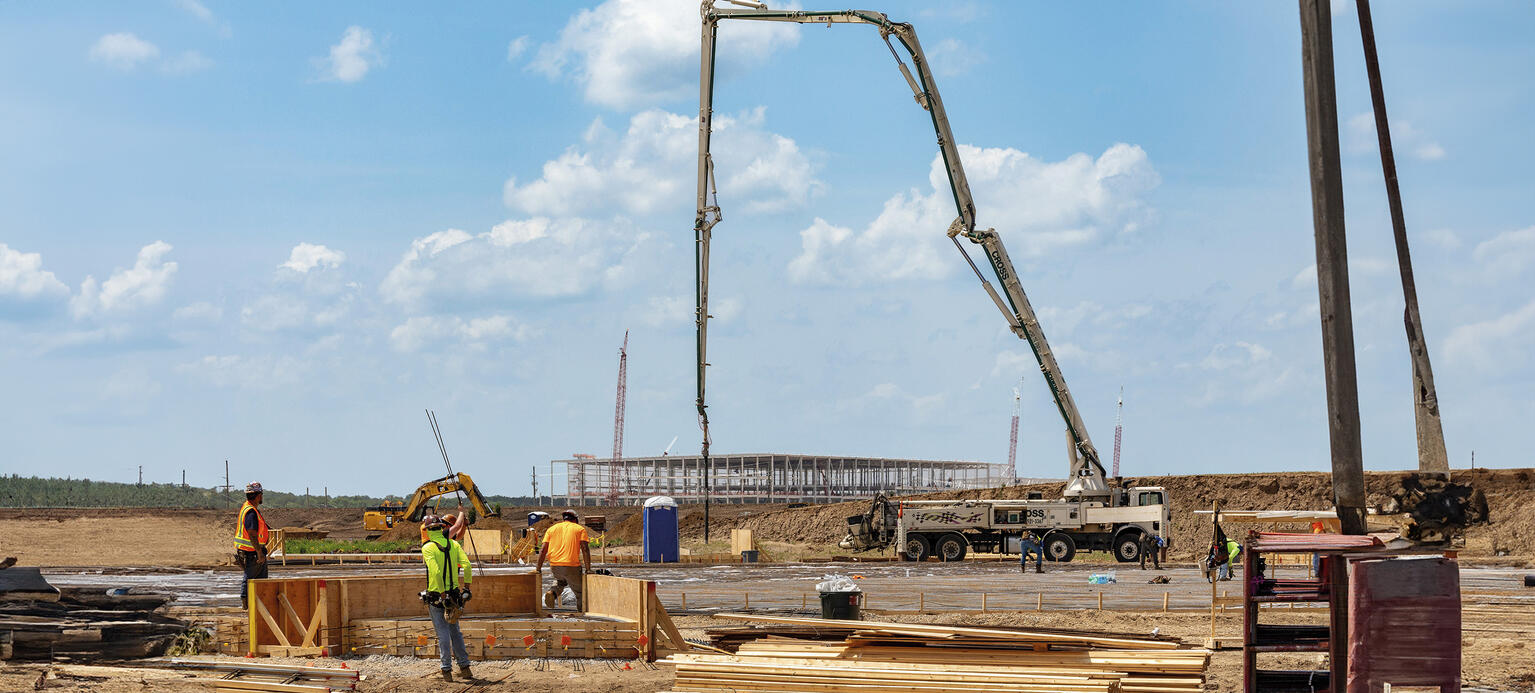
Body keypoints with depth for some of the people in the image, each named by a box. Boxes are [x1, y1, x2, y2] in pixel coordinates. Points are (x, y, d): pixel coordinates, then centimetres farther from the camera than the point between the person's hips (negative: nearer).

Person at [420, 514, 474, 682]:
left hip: (436, 595, -4)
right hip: (454, 594, 5)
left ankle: (447, 670, 1)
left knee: (443, 633, 0)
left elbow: (436, 571, -22)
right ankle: (464, 667, 16)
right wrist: (466, 588, -2)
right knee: (455, 632, 15)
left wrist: (443, 595, -19)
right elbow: (467, 565, -7)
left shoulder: (428, 548, -12)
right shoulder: (454, 545, 3)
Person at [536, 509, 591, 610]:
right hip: (572, 566, -3)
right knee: (580, 593, 13)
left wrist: (538, 569, 12)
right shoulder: (580, 529, 10)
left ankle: (553, 593, 5)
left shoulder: (552, 529, 17)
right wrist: (588, 570, -3)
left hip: (554, 565, 3)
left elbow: (543, 550, 9)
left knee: (561, 580, 33)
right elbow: (585, 549, -2)